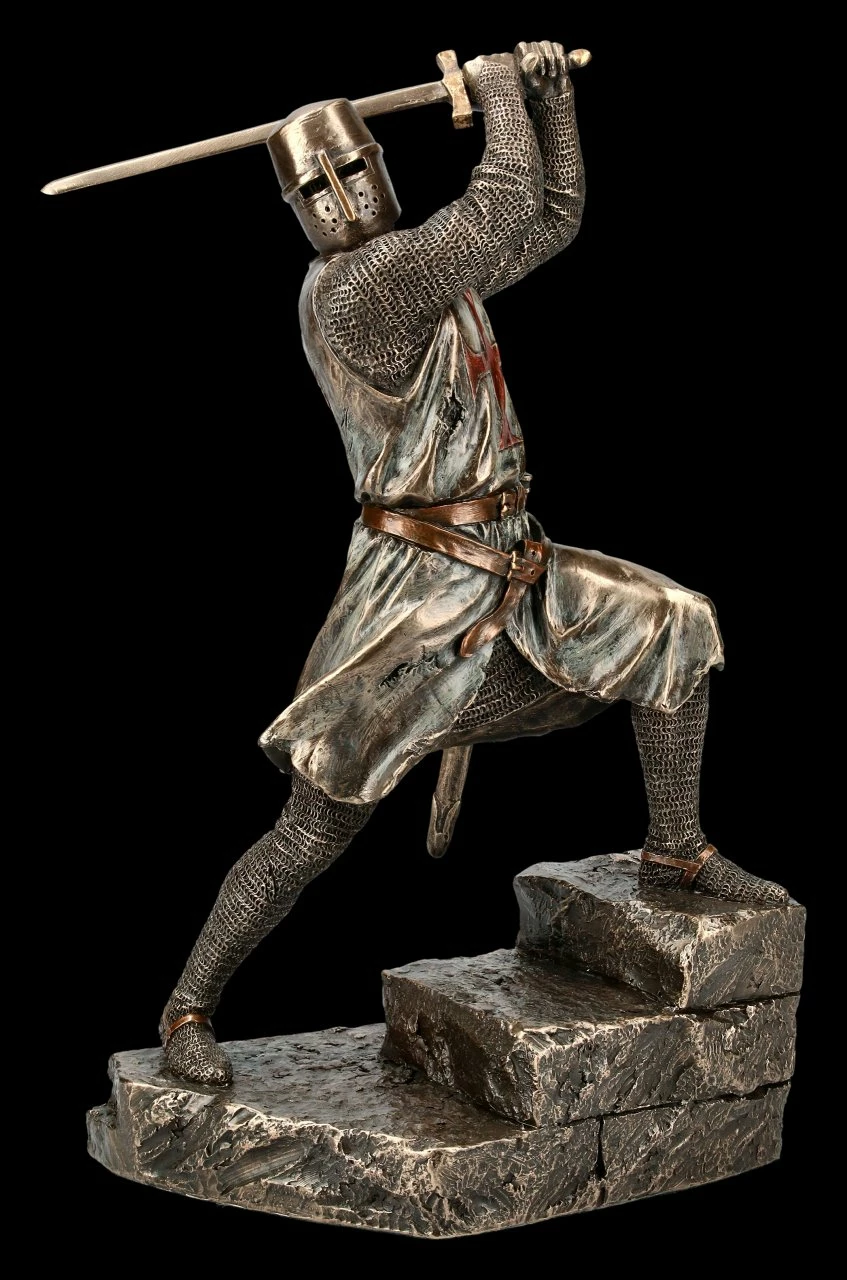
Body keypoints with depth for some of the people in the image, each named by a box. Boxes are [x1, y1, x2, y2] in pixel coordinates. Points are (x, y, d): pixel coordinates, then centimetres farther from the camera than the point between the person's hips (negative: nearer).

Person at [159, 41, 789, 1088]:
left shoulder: (423, 267, 8)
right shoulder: (358, 290, -20)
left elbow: (553, 216, 18)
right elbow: (505, 205, -24)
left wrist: (549, 93, 9)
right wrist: (498, 95, -8)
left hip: (509, 577, 8)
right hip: (414, 597, -8)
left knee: (674, 627, 3)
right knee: (311, 834, -4)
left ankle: (675, 854, 16)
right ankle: (188, 1011, 12)